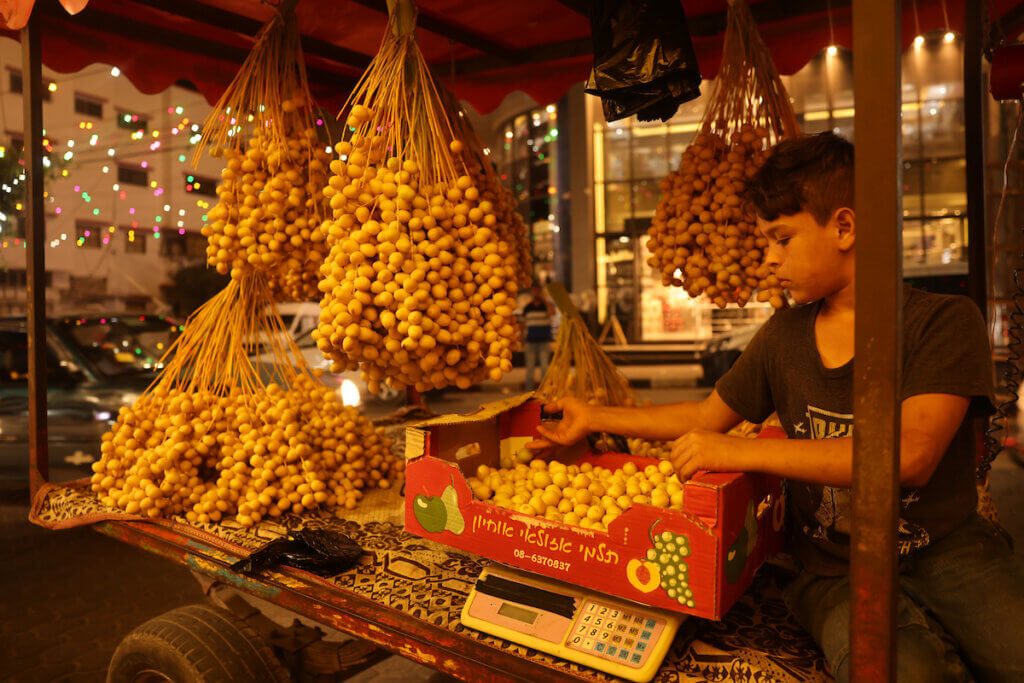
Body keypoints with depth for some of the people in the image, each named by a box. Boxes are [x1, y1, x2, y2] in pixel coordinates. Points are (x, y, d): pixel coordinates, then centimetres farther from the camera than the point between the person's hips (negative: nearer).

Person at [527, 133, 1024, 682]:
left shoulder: (945, 321, -7)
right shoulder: (784, 336, 6)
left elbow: (911, 456, -21)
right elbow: (707, 416, 17)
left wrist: (742, 452, -24)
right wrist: (593, 418, 16)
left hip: (948, 549, -1)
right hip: (836, 570, 2)